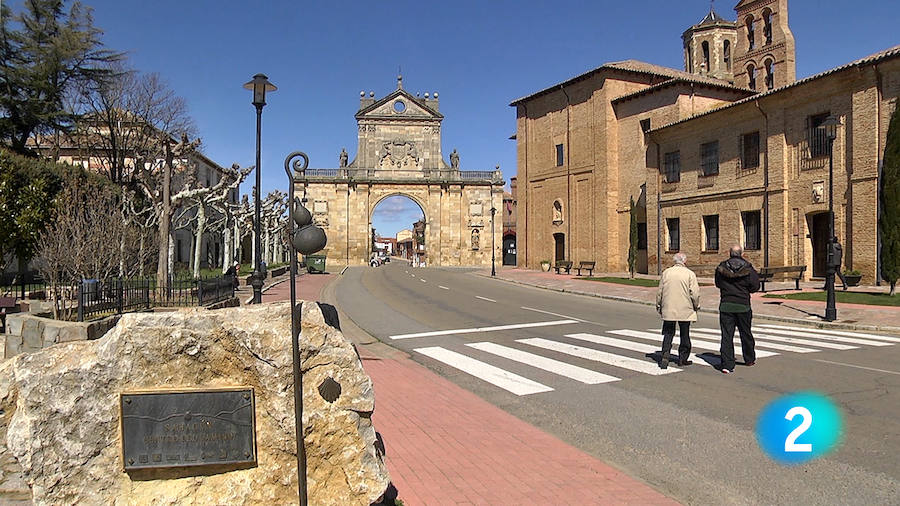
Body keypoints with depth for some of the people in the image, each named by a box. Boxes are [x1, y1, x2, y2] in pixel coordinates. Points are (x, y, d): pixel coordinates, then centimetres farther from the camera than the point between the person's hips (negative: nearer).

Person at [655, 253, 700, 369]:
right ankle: (683, 358, 18)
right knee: (684, 335, 11)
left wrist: (658, 306, 17)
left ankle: (665, 355, -7)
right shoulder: (690, 274, -6)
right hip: (685, 310, -1)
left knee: (668, 333, 8)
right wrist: (696, 306, 7)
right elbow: (695, 293, -9)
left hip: (668, 309, 2)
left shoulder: (666, 273, 1)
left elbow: (659, 291, 6)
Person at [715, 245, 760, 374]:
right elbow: (755, 286, -3)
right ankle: (749, 359, 35)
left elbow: (718, 283, 12)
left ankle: (727, 364, -5)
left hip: (725, 305, 0)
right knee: (746, 333, 17)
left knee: (726, 336, 0)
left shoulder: (721, 268, 0)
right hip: (743, 306, 0)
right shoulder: (748, 269, -5)